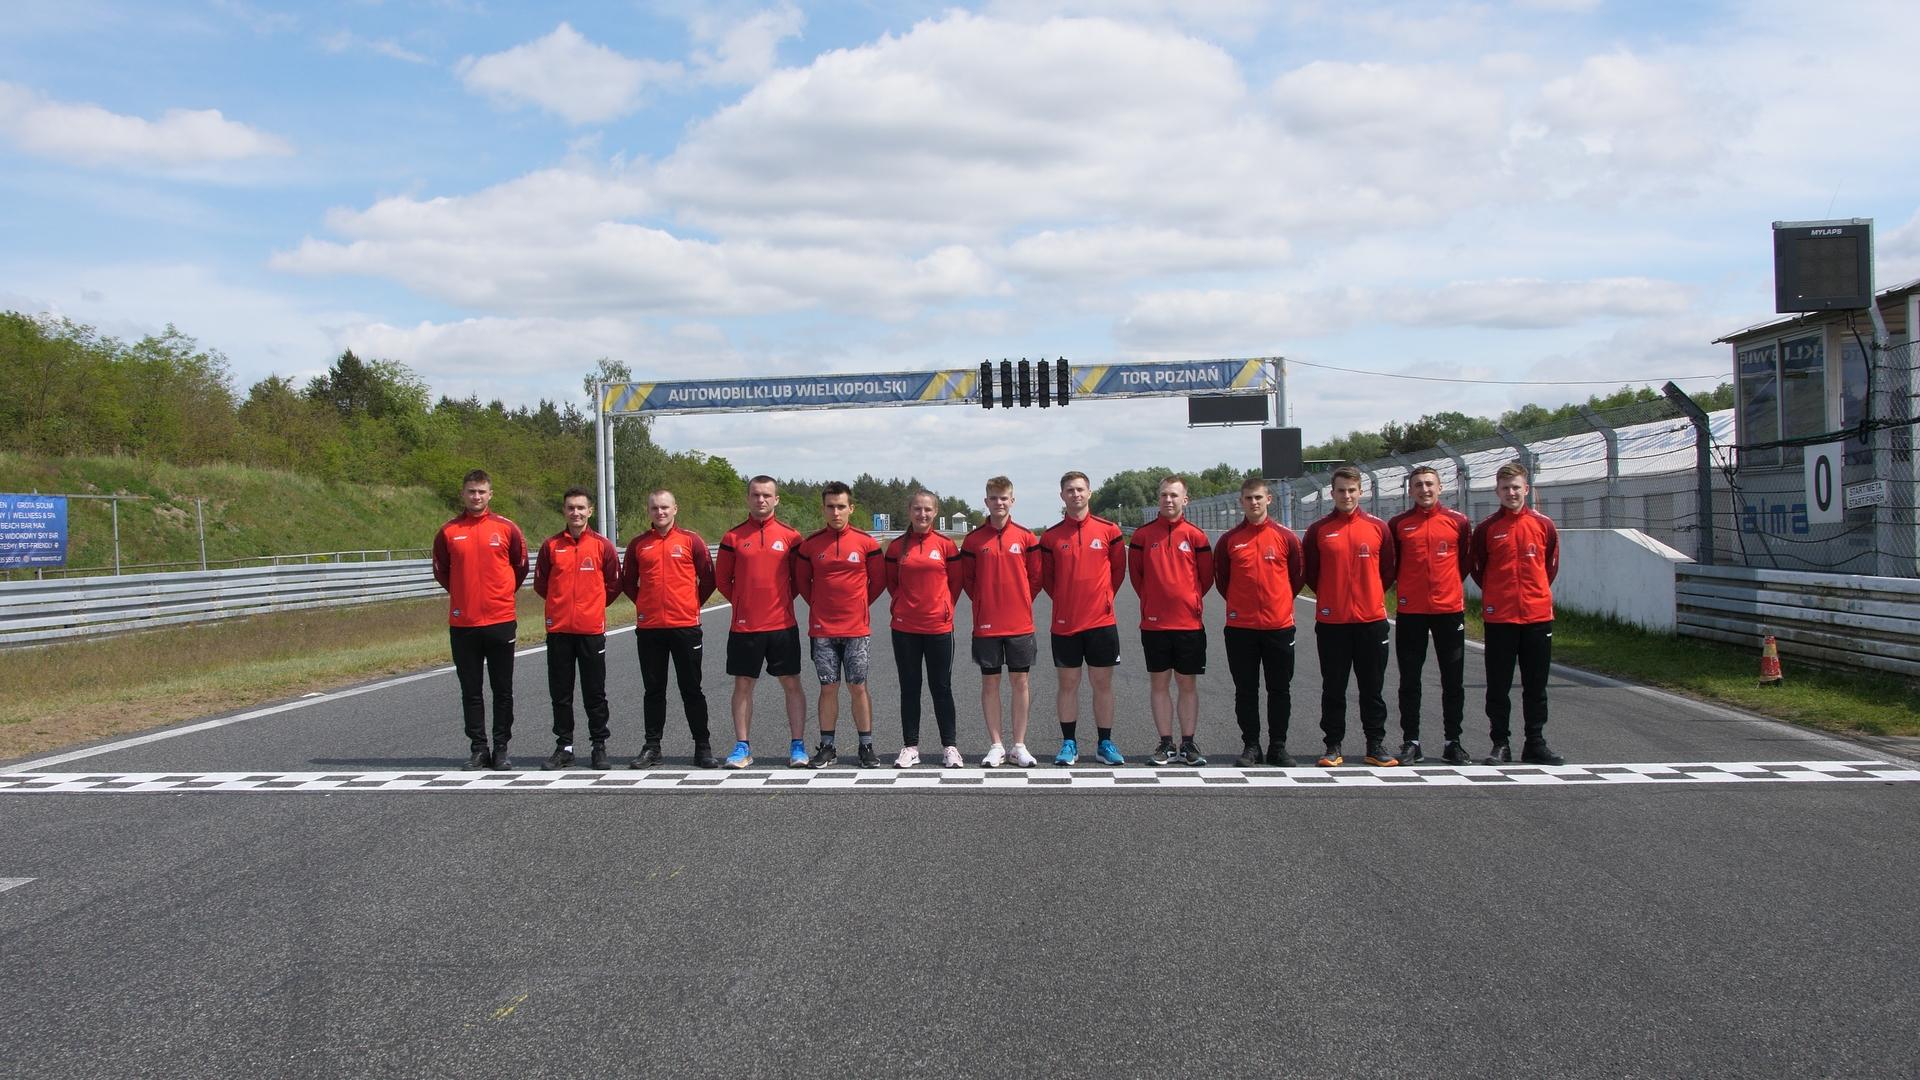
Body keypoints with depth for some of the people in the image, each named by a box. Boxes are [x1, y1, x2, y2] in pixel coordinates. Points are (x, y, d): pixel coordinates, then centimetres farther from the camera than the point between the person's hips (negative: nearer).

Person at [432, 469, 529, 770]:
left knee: (503, 690, 3)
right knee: (470, 691, 6)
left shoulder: (507, 529, 1)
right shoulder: (448, 532, 3)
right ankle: (478, 749, 14)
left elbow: (520, 568, 12)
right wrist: (464, 595, 14)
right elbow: (441, 572, 15)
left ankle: (501, 749, 11)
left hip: (501, 622, -1)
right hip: (462, 624, 1)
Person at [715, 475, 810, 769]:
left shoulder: (790, 535, 2)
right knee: (743, 685, 5)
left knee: (791, 684, 3)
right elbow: (722, 578, 9)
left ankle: (797, 746, 9)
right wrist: (743, 602, 7)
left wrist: (782, 601, 6)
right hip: (744, 625, 1)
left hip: (783, 624, 0)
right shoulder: (733, 537, 2)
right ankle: (742, 747, 14)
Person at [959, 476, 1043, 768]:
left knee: (1020, 681, 4)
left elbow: (1036, 576, 7)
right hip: (986, 624, 0)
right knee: (990, 682, 5)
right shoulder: (974, 539, 1)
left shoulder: (1026, 537, 1)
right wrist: (985, 604, 5)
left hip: (1020, 623, 0)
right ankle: (996, 746, 13)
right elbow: (967, 579, 8)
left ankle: (1019, 746, 12)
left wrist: (1021, 601, 3)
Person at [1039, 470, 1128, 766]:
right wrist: (1065, 600, 7)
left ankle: (1105, 743, 13)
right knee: (1068, 684, 5)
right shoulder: (1050, 536, 2)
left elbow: (1119, 568, 10)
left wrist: (1104, 596, 7)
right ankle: (1069, 744, 13)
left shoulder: (1108, 530, 1)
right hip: (1064, 623, 0)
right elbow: (1045, 577, 11)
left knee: (1102, 683, 5)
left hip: (1101, 620, 0)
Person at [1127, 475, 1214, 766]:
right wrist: (1152, 600, 11)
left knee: (1188, 684, 5)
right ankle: (1166, 744, 12)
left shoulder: (1195, 535, 1)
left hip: (1189, 622, 0)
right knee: (1158, 682, 5)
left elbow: (1206, 576, 8)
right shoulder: (1143, 534, 2)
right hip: (1154, 622, 1)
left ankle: (1188, 743, 12)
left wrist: (1190, 600, 9)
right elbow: (1135, 573, 10)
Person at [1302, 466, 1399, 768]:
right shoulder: (1318, 530, 2)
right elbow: (1310, 572, 8)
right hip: (1331, 621, 0)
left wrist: (1371, 596, 8)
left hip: (1372, 619, 0)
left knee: (1373, 687, 7)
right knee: (1333, 688, 5)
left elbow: (1388, 571, 10)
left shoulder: (1378, 527, 4)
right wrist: (1332, 596, 8)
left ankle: (1376, 745, 15)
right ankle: (1333, 747, 12)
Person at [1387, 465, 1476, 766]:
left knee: (1453, 680, 5)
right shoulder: (1398, 524, 2)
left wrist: (1448, 587, 12)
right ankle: (1410, 742, 12)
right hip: (1410, 611, 0)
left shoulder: (1458, 522, 2)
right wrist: (1405, 588, 7)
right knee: (1409, 680, 4)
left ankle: (1453, 742, 14)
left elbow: (1466, 561, 12)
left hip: (1450, 609, 0)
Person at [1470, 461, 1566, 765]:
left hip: (1538, 615, 1)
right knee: (1498, 685, 3)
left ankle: (1535, 743, 16)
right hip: (1498, 617, -1)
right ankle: (1500, 744, 11)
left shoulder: (1543, 525, 3)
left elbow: (1552, 565, 13)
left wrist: (1536, 592, 10)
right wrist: (1497, 594, 7)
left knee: (1536, 684, 8)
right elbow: (1477, 569, 9)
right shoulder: (1486, 529, 0)